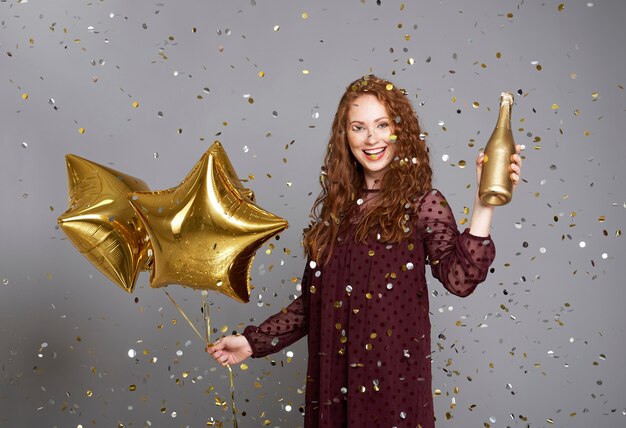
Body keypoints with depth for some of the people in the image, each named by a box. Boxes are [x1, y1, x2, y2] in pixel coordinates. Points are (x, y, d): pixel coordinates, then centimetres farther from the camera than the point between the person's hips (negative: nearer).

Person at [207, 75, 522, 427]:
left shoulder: (421, 203, -6)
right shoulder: (337, 205, 7)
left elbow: (460, 278, -22)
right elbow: (316, 298, 10)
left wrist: (484, 205, -31)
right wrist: (255, 341, 7)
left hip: (392, 375, -4)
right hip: (332, 374, 4)